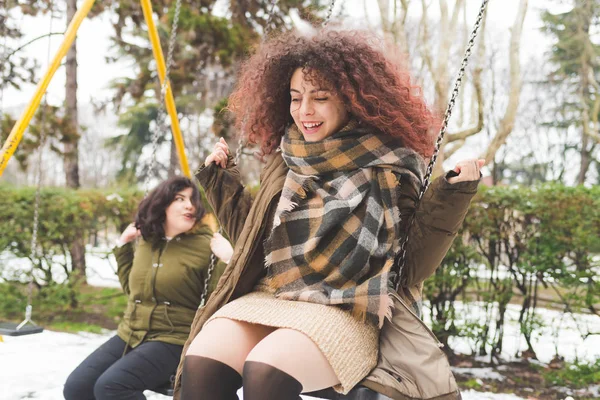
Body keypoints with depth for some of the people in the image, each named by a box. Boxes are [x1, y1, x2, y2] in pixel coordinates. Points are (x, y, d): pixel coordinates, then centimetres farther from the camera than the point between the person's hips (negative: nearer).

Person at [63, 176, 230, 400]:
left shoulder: (205, 246, -9)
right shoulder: (145, 241, 8)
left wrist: (226, 263, -26)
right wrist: (123, 245, 16)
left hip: (172, 341, -6)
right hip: (129, 335, 7)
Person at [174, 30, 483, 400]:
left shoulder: (388, 169, 1)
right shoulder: (284, 163, 14)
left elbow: (412, 265, -1)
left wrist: (453, 196, -11)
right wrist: (221, 182, 18)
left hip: (348, 312, -4)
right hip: (267, 299, 5)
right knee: (200, 365, -25)